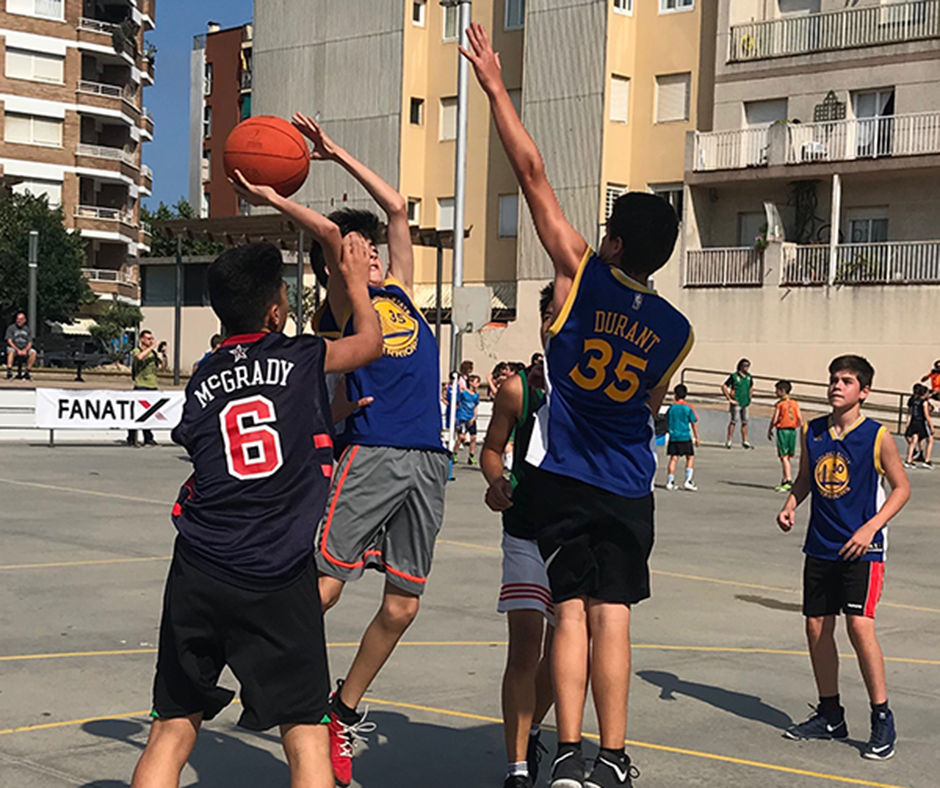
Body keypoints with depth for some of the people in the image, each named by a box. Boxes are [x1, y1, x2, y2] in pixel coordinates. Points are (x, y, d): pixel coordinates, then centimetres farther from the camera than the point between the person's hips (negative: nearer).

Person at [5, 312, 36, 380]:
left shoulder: (27, 329, 9)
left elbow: (30, 343, 4)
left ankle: (27, 372, -22)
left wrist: (25, 350, -17)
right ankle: (9, 371, -45)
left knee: (33, 352, -26)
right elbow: (9, 341, -8)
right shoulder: (11, 328, 1)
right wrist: (18, 350, -21)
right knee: (11, 351, -37)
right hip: (14, 348, -3)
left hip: (25, 349, 3)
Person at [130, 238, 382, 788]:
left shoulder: (203, 380, 9)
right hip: (279, 578, -3)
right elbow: (370, 340, 19)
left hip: (200, 573, 3)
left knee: (173, 730, 11)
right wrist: (356, 279, 37)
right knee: (305, 732, 6)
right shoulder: (301, 359, 1)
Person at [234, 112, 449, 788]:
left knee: (403, 604, 6)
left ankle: (345, 710, 23)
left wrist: (336, 154, 24)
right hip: (369, 453, -6)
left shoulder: (401, 291, 21)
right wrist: (273, 201, -6)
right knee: (321, 587, -14)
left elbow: (398, 208, 22)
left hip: (427, 460, 6)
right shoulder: (342, 305, 4)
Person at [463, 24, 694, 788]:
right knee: (611, 614, 2)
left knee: (572, 610, 2)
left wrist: (495, 87, -2)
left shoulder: (581, 273, -9)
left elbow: (533, 174, -7)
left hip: (564, 475, -1)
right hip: (628, 487, 2)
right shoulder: (676, 331, 0)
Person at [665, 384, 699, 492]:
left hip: (673, 437, 3)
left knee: (673, 458, 6)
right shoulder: (688, 408, -5)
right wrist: (697, 438, 5)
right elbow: (694, 423, -2)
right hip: (685, 437, -3)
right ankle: (687, 481, -3)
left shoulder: (671, 407, 3)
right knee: (690, 458, 6)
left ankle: (670, 482, 4)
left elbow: (667, 422, 13)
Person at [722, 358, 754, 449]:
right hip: (736, 403, -6)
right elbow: (724, 386, -11)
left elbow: (751, 386, 29)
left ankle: (745, 441, 12)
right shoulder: (734, 376, -9)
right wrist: (730, 399, -11)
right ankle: (729, 441, -4)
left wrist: (749, 398, 22)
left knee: (745, 422, 6)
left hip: (745, 403, 6)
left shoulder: (749, 377, 9)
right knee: (734, 421, -8)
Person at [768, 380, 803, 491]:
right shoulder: (795, 403, 8)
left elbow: (774, 420, -11)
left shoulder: (780, 403, -8)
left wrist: (769, 430, 3)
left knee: (784, 457, -7)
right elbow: (800, 420, 5)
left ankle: (789, 481, -20)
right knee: (787, 457, 13)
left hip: (782, 430, -6)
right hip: (792, 431, 6)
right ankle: (785, 481, 18)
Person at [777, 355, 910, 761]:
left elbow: (901, 487, -3)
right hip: (820, 545, 5)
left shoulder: (877, 436, -9)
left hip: (861, 548, -5)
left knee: (859, 625, -15)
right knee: (816, 626, 8)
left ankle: (882, 718, -2)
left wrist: (870, 528, -13)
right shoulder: (812, 431, 5)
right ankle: (830, 714, 23)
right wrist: (789, 506, -2)